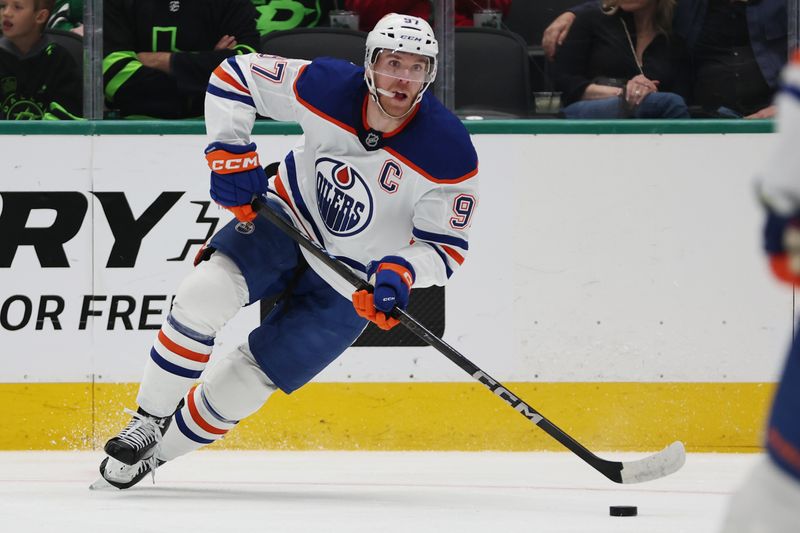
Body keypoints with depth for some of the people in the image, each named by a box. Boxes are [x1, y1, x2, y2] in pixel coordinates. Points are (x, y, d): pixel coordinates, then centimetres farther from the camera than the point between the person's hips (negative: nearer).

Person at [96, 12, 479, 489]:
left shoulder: (450, 153, -25)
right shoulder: (327, 87, -20)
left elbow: (447, 247, -16)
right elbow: (234, 76, -7)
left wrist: (401, 273, -35)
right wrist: (230, 155, -17)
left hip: (352, 285, -1)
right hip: (289, 218, 2)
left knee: (245, 380, -5)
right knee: (204, 295, -25)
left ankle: (157, 452, 17)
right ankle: (148, 422, -9)